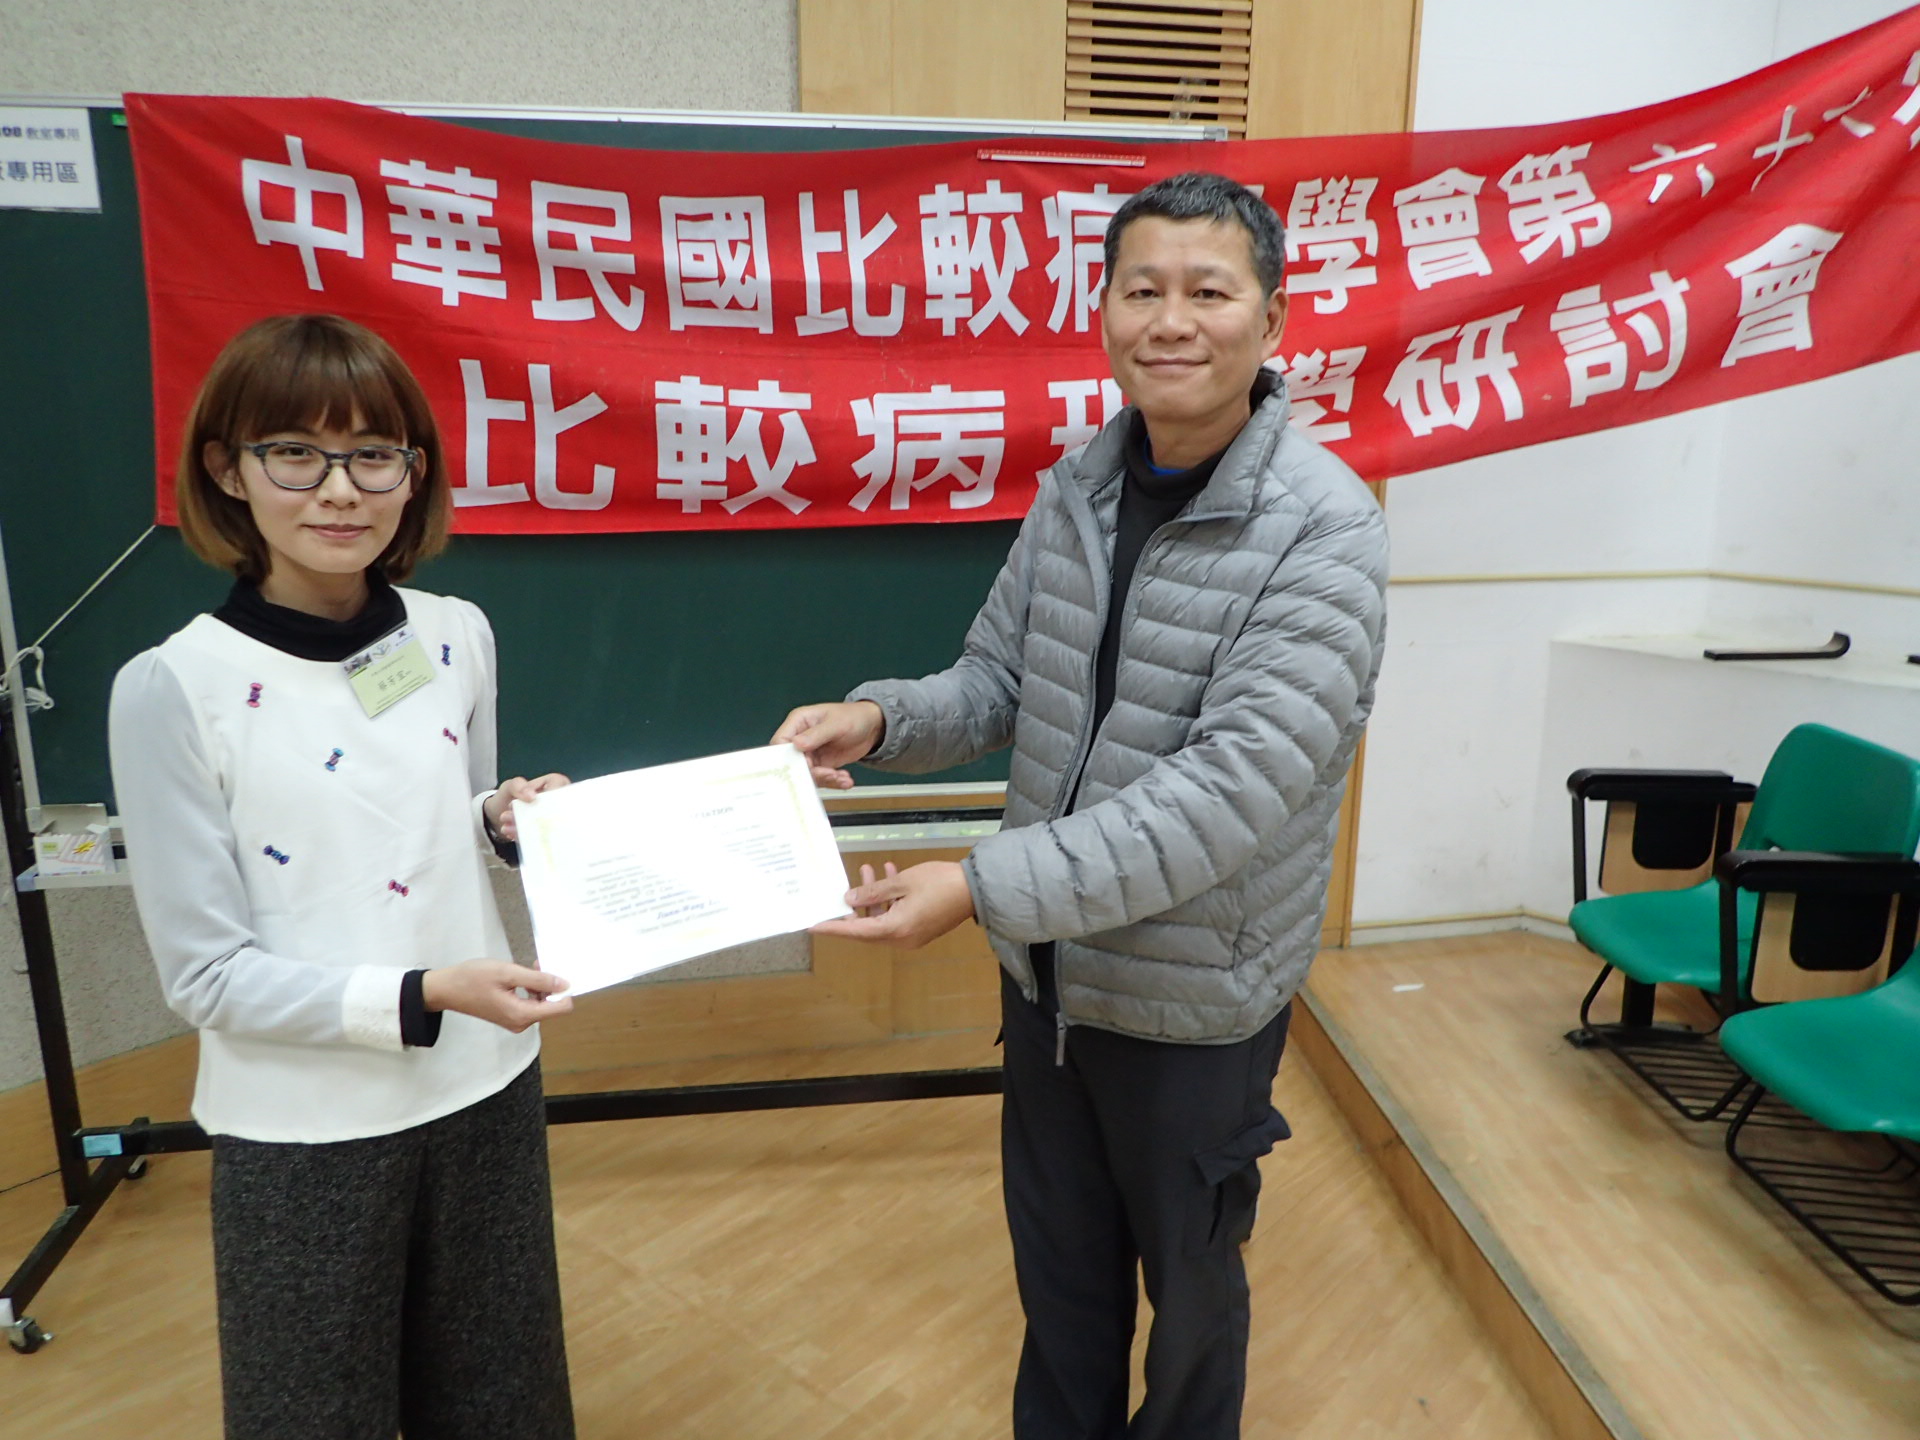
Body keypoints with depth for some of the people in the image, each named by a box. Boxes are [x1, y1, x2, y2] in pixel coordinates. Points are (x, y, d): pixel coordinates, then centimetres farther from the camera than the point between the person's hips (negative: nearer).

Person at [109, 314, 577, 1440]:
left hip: (486, 1094, 4)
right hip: (301, 1135, -3)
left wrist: (509, 819, -9)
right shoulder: (172, 690, -15)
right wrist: (418, 999, -24)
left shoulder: (459, 636, -3)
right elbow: (207, 974, -13)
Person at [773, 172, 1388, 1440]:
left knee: (1190, 1283, 21)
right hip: (1048, 971, 5)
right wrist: (884, 718, -15)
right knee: (1059, 1267, 25)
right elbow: (1001, 679, 6)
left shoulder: (1324, 529, -21)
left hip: (1195, 999, -5)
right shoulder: (1076, 488, -1)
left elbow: (1236, 786, -29)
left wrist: (984, 886, -33)